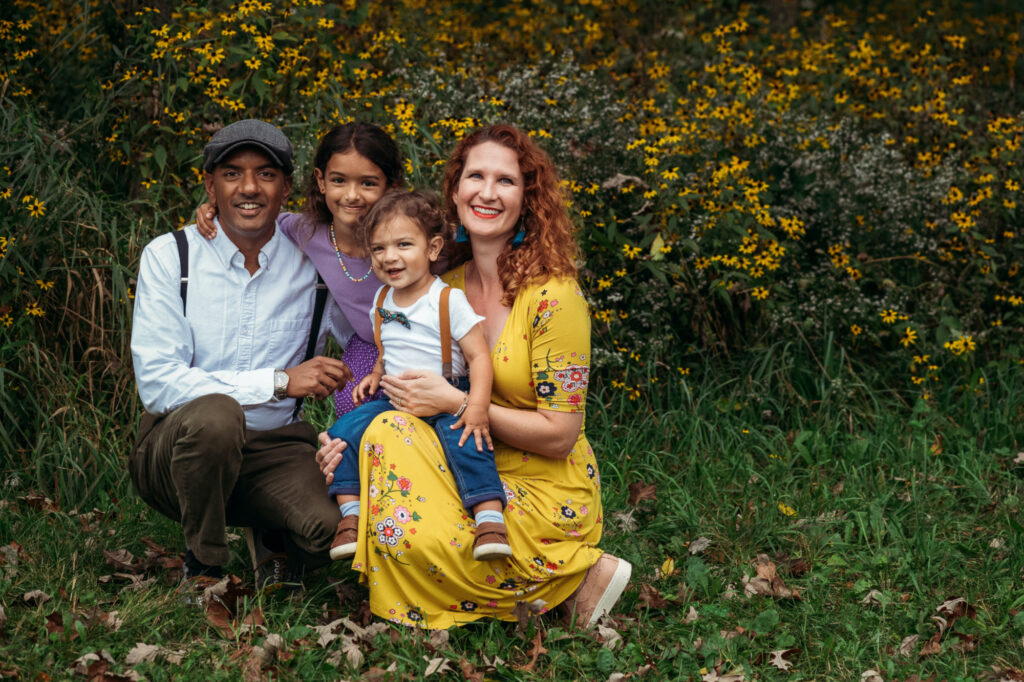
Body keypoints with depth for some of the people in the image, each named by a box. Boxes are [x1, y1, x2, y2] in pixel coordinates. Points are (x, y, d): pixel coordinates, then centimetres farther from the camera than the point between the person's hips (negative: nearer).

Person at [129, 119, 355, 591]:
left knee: (338, 525, -30)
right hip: (178, 447, -1)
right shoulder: (168, 257, -5)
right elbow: (157, 383, -14)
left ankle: (275, 541, 9)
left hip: (275, 448, 1)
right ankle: (203, 566, -10)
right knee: (214, 414, -37)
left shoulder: (314, 263, 1)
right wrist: (279, 381, -19)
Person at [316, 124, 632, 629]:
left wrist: (456, 402, -21)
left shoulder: (552, 296, -16)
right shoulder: (447, 286, 3)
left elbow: (559, 435, -15)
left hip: (547, 493, -5)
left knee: (416, 532, -26)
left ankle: (578, 575, -8)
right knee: (387, 431, -20)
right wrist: (353, 438, -9)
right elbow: (428, 387, 10)